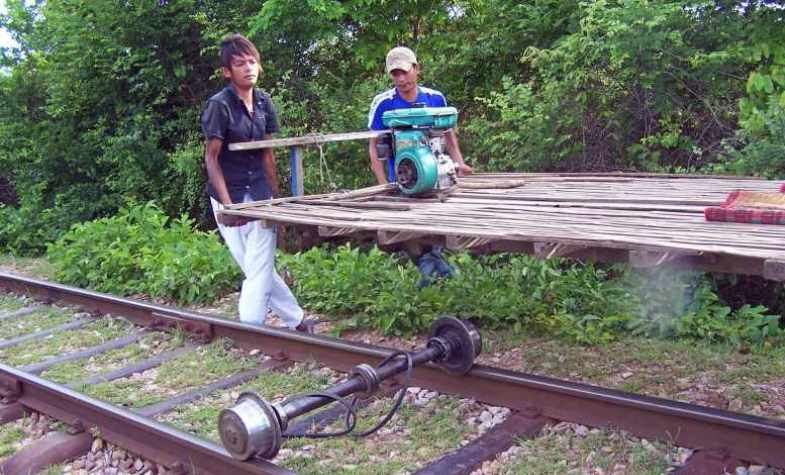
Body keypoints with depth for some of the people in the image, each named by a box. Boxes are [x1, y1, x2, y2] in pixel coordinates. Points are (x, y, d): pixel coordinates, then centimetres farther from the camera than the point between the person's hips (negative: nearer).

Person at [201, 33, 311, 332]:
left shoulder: (264, 102, 5)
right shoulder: (219, 105, -11)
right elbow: (211, 158, -11)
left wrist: (276, 195, 10)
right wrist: (227, 205, -18)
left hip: (260, 194, 4)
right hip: (230, 197, -4)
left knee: (260, 270, -4)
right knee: (259, 271, 3)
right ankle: (297, 322, 17)